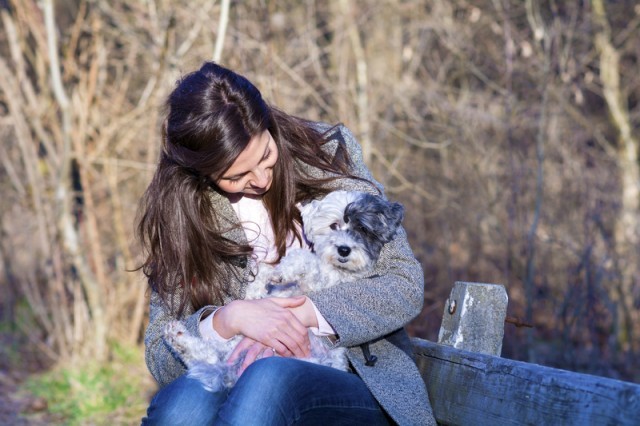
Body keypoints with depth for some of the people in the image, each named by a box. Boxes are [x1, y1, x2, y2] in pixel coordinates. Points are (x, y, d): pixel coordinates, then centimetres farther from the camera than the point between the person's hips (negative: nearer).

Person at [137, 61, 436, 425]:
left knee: (270, 378, -36)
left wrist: (302, 314, -16)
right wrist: (228, 319, -17)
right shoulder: (179, 208, 4)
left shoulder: (330, 153, 2)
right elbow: (160, 357, 3)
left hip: (362, 383, 0)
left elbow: (406, 286, -2)